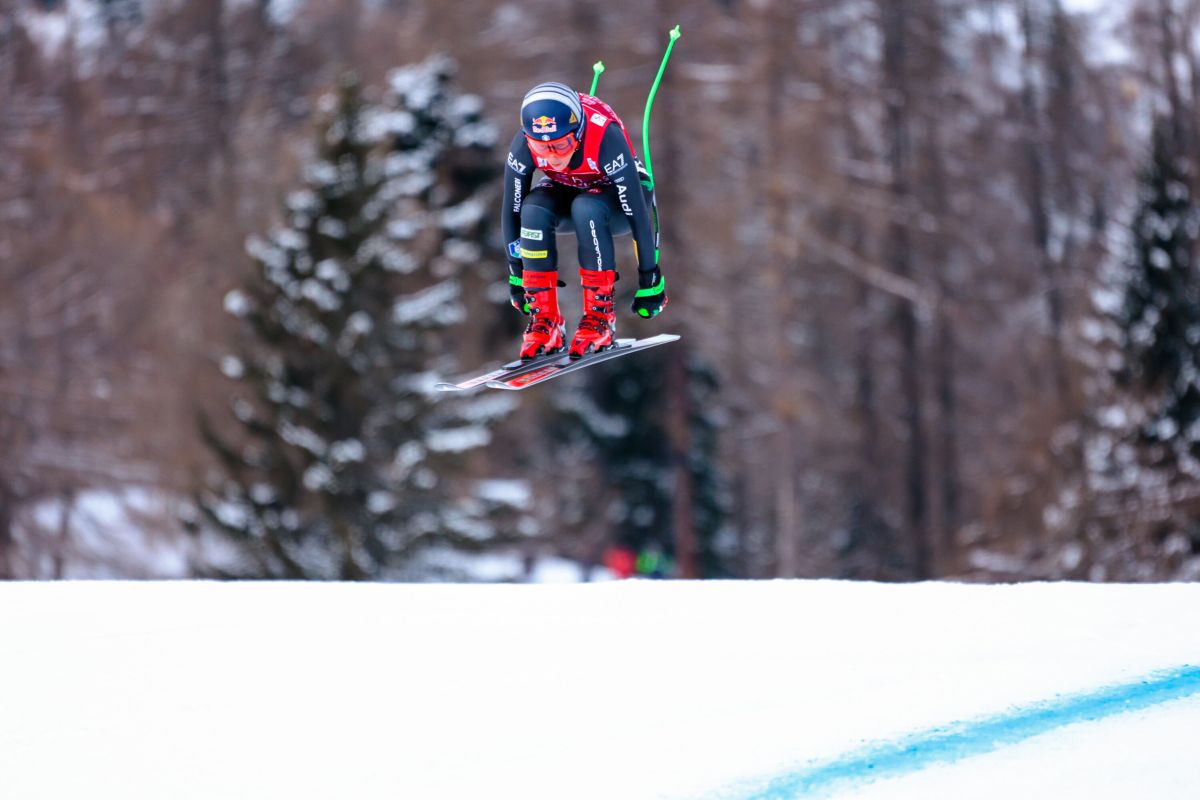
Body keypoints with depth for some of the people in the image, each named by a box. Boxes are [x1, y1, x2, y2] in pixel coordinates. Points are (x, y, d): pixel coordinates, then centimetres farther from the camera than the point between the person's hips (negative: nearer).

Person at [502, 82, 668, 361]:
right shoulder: (524, 146, -28)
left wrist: (650, 280, -29)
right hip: (566, 192, 3)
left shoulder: (605, 137, -38)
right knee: (533, 210, -30)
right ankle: (544, 318, -21)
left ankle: (601, 314, -24)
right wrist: (516, 274, -11)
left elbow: (638, 212, -32)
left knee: (585, 208, -37)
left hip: (617, 195, -3)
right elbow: (511, 211, -16)